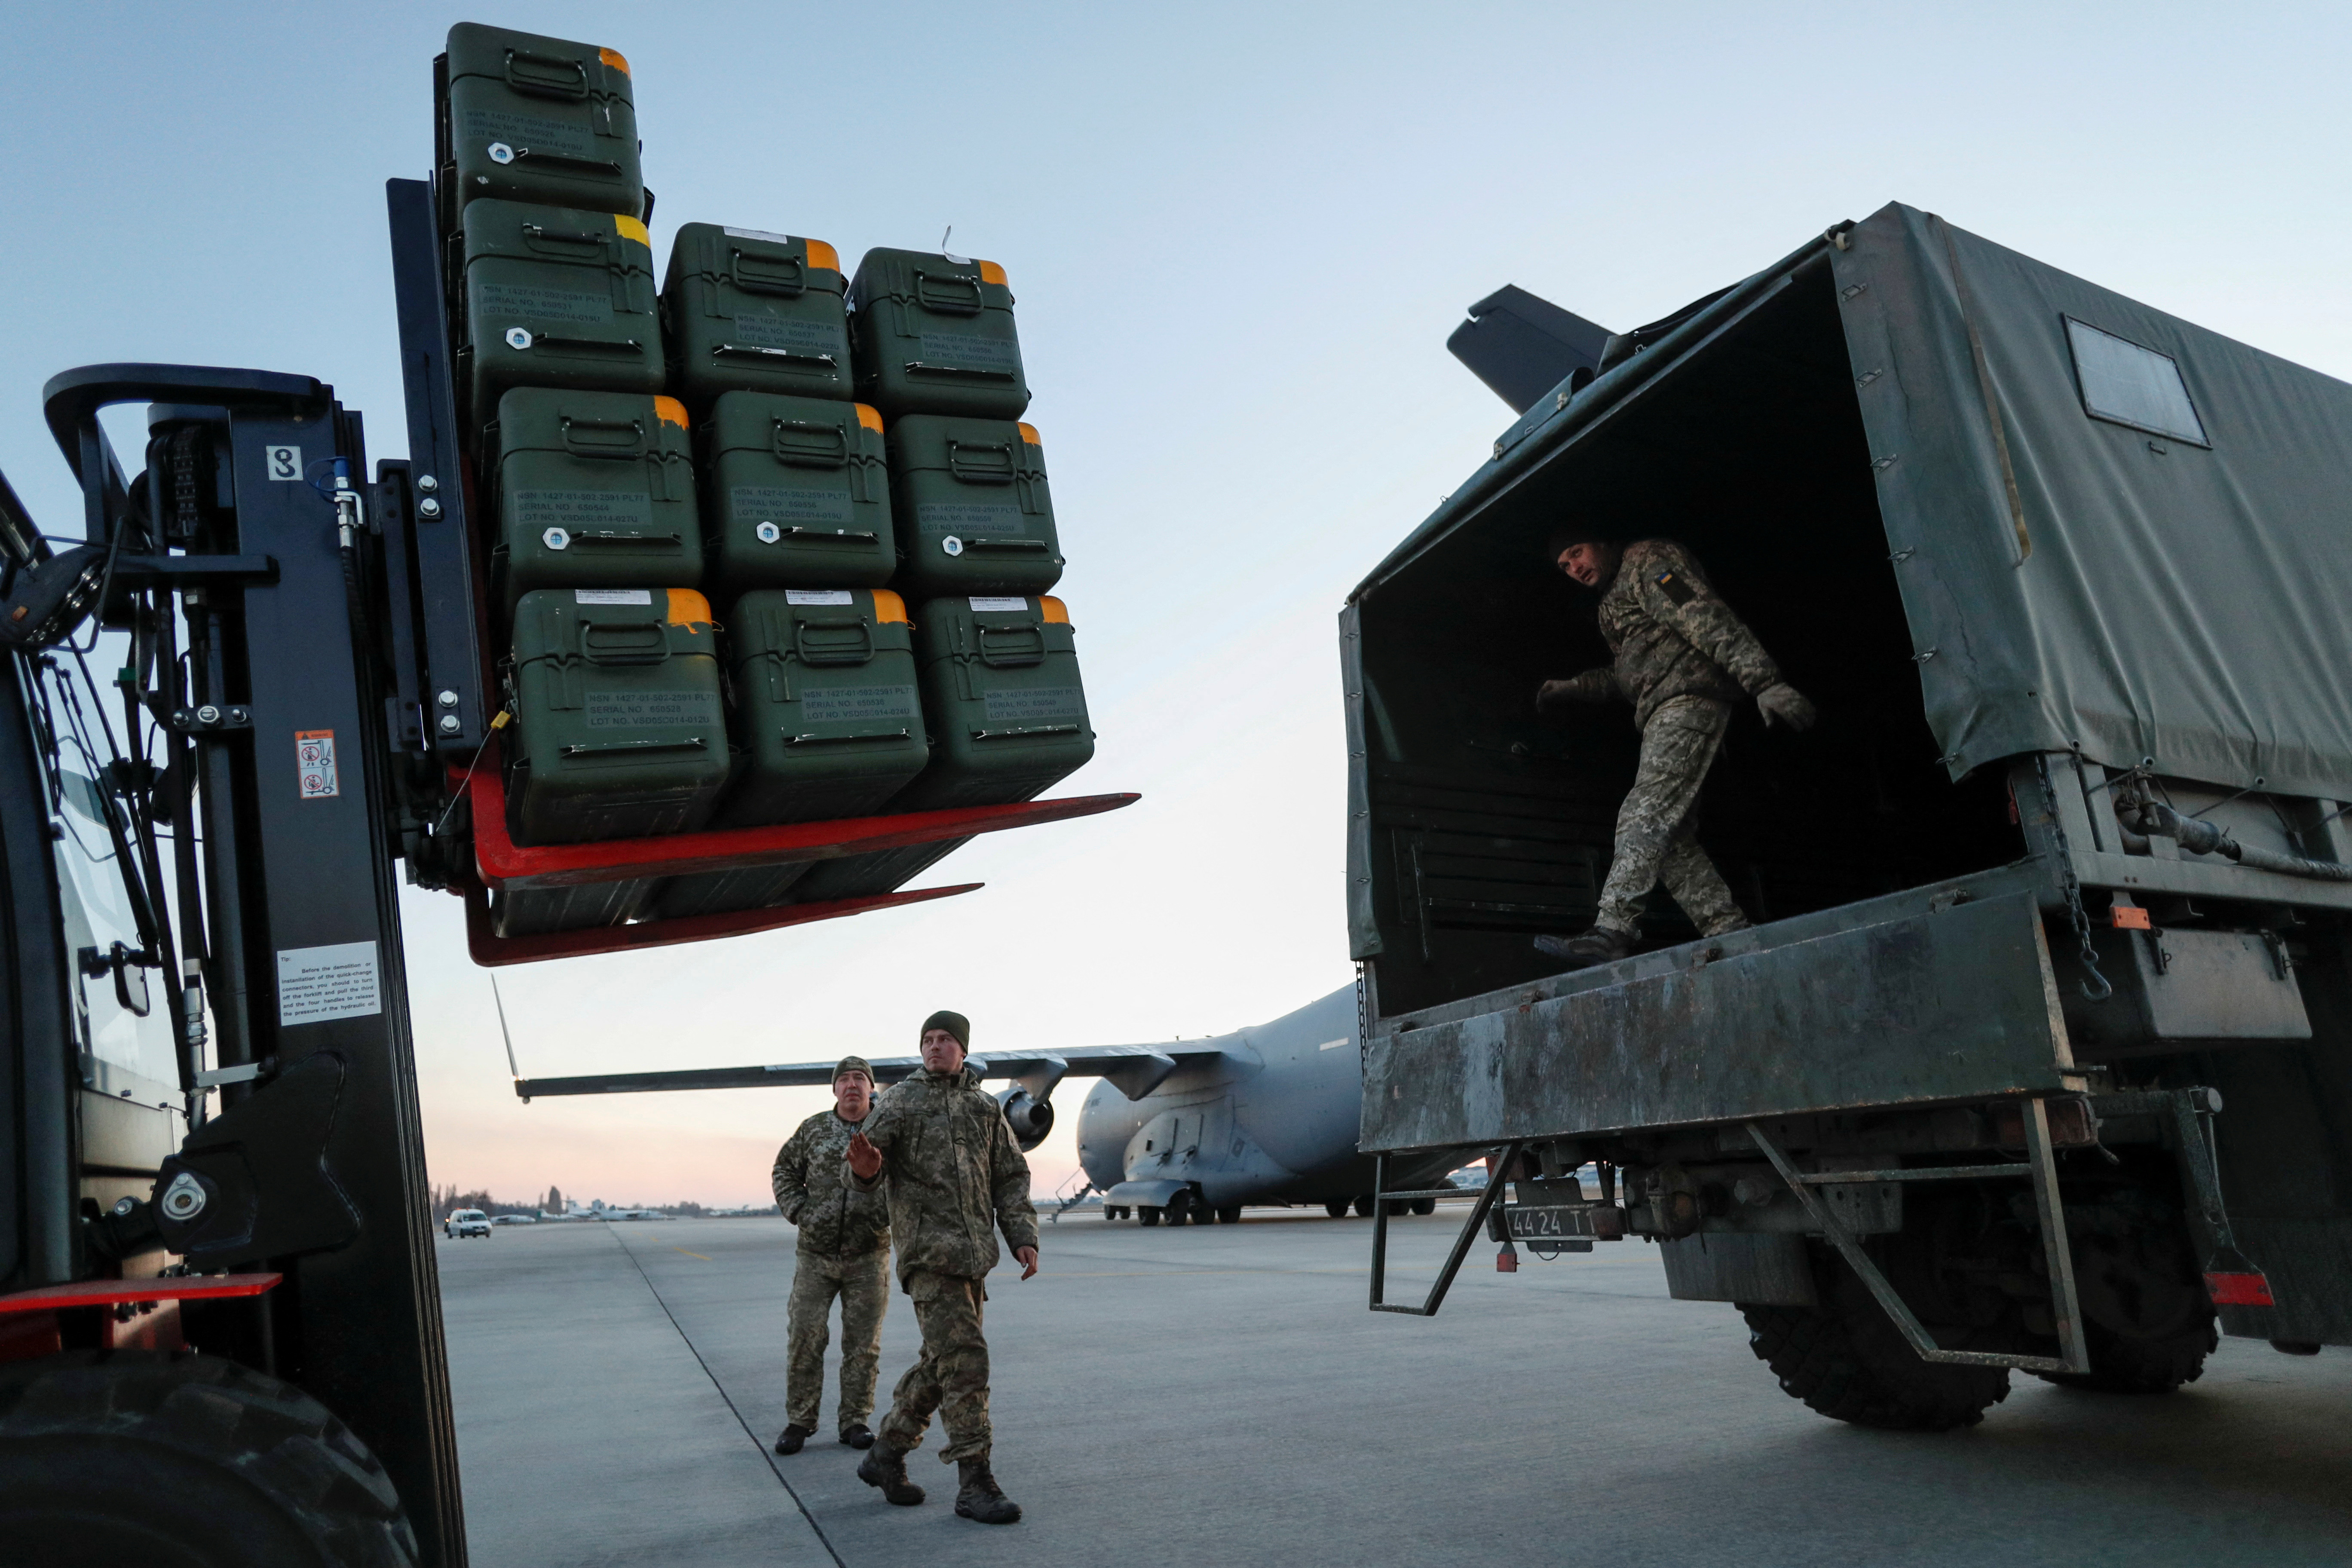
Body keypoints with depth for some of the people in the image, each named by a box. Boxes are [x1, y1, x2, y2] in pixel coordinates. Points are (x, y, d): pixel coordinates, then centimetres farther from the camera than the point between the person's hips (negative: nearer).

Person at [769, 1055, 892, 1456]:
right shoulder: (814, 1129, 2)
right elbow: (785, 1169, 14)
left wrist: (887, 1216, -9)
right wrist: (797, 1211, 0)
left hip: (869, 1256, -1)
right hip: (815, 1253, 1)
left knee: (863, 1343, 5)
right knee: (804, 1337, 1)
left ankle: (855, 1421, 17)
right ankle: (799, 1421, 15)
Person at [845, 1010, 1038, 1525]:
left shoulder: (986, 1107, 12)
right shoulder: (900, 1100, 0)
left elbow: (1011, 1178, 12)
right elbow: (864, 1172, -8)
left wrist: (1024, 1238, 0)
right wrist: (865, 1168, -33)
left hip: (973, 1253, 6)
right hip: (926, 1249, -5)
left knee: (941, 1365, 12)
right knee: (964, 1361, -12)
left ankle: (886, 1455, 29)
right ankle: (975, 1484, -5)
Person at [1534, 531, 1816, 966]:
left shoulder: (1647, 559, -1)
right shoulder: (1613, 602, 29)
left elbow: (1708, 619, -14)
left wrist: (1765, 683, -24)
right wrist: (1571, 689, 25)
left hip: (1688, 702, -10)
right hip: (1664, 718, 10)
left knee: (1645, 818, -22)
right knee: (1672, 839, 2)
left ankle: (1610, 934, -31)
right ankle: (1732, 935, 0)